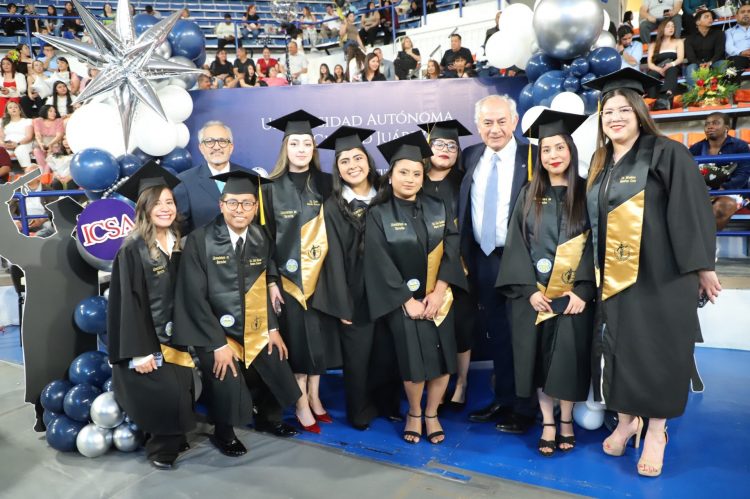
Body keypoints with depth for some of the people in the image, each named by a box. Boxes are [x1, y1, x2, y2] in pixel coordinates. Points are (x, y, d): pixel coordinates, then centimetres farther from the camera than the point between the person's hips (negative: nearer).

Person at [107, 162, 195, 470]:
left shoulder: (179, 244, 5)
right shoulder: (133, 250, -12)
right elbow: (128, 303, -15)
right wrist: (140, 351, -19)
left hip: (173, 336, 5)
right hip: (144, 340, -5)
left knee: (183, 392, 4)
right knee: (166, 394, -12)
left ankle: (173, 439, 29)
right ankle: (162, 447, 14)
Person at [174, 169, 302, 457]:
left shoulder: (261, 239, -2)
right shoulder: (200, 240, -16)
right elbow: (195, 297, -16)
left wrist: (272, 328, 2)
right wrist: (218, 344, -17)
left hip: (256, 330, 5)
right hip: (215, 331, -4)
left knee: (278, 376, 7)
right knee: (228, 389, -12)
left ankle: (268, 419, 40)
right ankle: (223, 434, 23)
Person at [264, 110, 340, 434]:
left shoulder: (324, 184, 4)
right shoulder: (273, 189, -2)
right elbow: (265, 238, -3)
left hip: (319, 275, 3)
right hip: (288, 276, -2)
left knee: (320, 336, 8)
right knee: (298, 338, 3)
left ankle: (314, 397, 24)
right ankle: (301, 403, 17)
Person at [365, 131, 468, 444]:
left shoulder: (438, 210, 5)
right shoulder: (379, 215, -4)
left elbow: (451, 252, -1)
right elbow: (379, 264, -9)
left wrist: (437, 293, -13)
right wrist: (408, 300, -13)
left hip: (439, 298, 3)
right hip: (402, 302, -3)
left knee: (443, 360, 0)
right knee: (414, 362, -7)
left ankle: (432, 414, 24)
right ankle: (414, 413, 20)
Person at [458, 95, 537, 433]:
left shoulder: (533, 157, -8)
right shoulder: (469, 157, 6)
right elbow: (462, 209, 11)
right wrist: (465, 256, 4)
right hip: (483, 259, 5)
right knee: (496, 332, 15)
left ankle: (525, 408, 22)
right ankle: (503, 400, 31)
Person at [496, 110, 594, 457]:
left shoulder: (586, 193, 2)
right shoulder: (529, 195, 7)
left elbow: (595, 245, -2)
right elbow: (517, 245, 2)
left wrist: (582, 291, -12)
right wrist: (530, 289, -9)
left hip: (573, 293, -1)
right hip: (533, 293, 2)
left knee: (568, 356, 0)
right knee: (538, 357, 3)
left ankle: (566, 420, 20)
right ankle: (548, 423, 16)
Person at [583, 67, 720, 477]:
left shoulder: (667, 154, -6)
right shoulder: (600, 164, 11)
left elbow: (691, 212, -10)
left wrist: (702, 265, -13)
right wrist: (595, 273, 13)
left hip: (658, 273, -5)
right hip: (613, 276, 5)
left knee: (656, 349, 1)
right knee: (617, 347, 10)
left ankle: (656, 431, 17)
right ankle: (626, 419, 27)